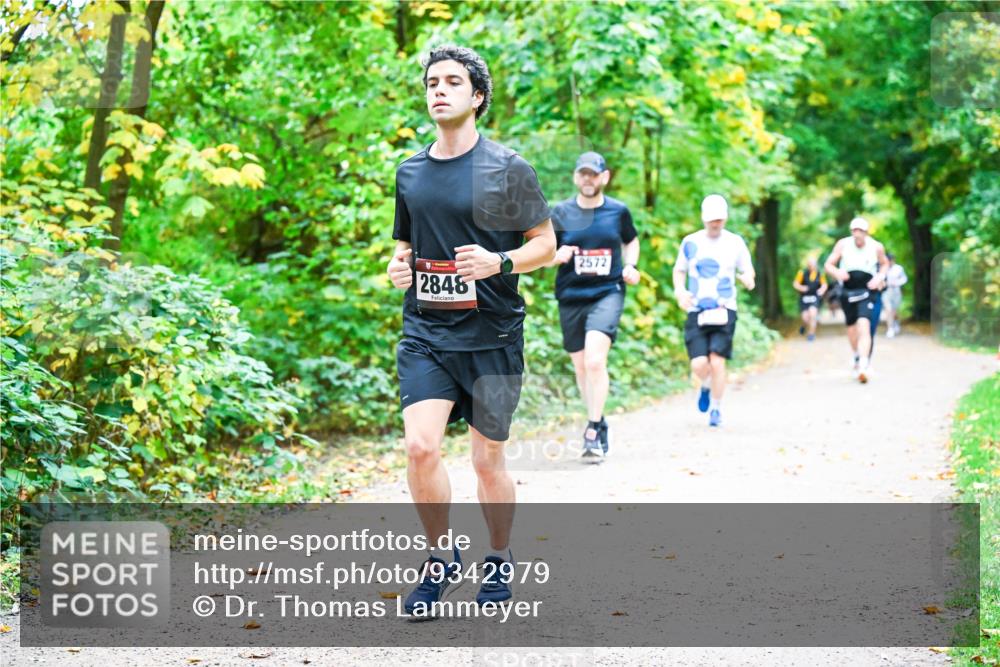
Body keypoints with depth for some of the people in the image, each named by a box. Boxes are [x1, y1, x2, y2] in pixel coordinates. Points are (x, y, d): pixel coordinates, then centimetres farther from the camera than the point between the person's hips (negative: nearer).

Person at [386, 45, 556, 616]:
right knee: (421, 446, -14)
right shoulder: (410, 173, 11)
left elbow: (546, 245, 0)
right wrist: (398, 267, 1)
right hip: (426, 333, 3)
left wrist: (499, 262, -18)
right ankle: (441, 559, 6)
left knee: (489, 461, 5)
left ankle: (500, 561, 28)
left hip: (491, 334, -3)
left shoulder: (507, 168, -3)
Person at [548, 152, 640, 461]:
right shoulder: (561, 212, 3)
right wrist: (558, 256, -15)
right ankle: (599, 423, 29)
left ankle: (593, 431, -16)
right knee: (581, 366, 9)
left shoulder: (618, 211, 4)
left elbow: (631, 241, 22)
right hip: (570, 297, 2)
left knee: (595, 360, -20)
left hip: (607, 293, -2)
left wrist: (630, 266, 3)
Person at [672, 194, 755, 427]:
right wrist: (680, 290, -3)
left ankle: (716, 408, 11)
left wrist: (747, 278, -13)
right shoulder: (690, 242, 6)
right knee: (699, 364, -10)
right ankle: (707, 385, 27)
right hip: (696, 312, 1)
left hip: (724, 311, -1)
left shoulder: (735, 242, 4)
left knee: (717, 361, -10)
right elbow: (679, 270, 17)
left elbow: (748, 270, 12)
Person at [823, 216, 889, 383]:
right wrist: (837, 273, -23)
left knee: (864, 326, -21)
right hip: (847, 292, 2)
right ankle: (857, 358, 42)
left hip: (866, 291, -2)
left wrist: (879, 277, -4)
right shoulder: (843, 244, -5)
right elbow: (828, 264, -1)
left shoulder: (876, 247, -3)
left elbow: (884, 264, 16)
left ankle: (864, 366, -29)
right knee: (851, 328, 14)